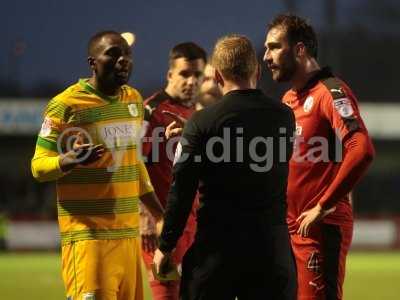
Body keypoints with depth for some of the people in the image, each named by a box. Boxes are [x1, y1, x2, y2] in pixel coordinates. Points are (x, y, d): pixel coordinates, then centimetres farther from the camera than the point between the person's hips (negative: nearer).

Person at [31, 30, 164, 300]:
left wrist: (160, 214, 25)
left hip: (130, 233, 7)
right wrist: (69, 160, -26)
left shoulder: (134, 99, 14)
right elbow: (38, 166, -6)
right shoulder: (66, 105, -8)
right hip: (89, 234, -7)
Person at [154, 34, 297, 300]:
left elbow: (182, 192, -7)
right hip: (273, 244, 3)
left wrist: (165, 247, 3)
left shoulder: (202, 122, -8)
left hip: (217, 247, -3)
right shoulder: (284, 116, 3)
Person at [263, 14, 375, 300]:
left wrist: (323, 206, -21)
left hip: (322, 228, -9)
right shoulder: (288, 99, 17)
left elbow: (362, 150, -25)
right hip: (289, 227, 9)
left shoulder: (330, 92, -11)